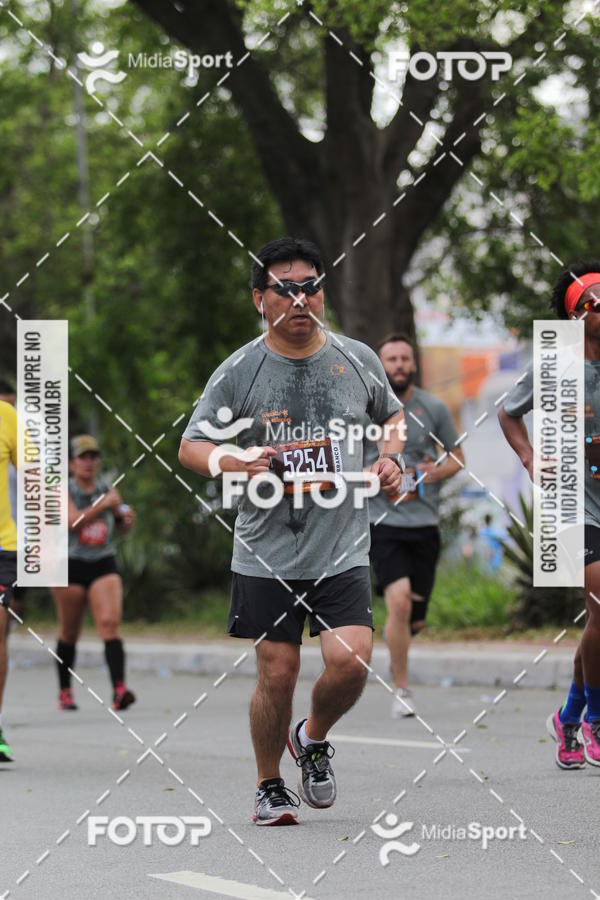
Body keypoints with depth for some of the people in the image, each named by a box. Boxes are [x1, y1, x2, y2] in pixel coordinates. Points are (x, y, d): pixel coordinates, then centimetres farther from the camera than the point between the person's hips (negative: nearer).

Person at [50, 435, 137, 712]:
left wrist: (128, 519, -3)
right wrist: (102, 504, -26)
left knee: (110, 624, -15)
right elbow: (73, 521, -22)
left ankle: (119, 689, -25)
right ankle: (64, 692, 24)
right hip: (70, 567, -2)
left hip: (104, 566, 2)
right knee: (69, 633, 8)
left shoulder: (106, 489, 8)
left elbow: (123, 529, 19)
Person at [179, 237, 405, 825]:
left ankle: (313, 738, 19)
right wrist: (235, 462, -19)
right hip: (267, 551, -1)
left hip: (343, 549, 1)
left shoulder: (357, 360, 4)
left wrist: (390, 461, 4)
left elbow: (392, 415, 23)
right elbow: (190, 446, 1)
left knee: (350, 664, -13)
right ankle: (269, 787, 21)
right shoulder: (238, 372, -3)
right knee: (277, 674, -1)